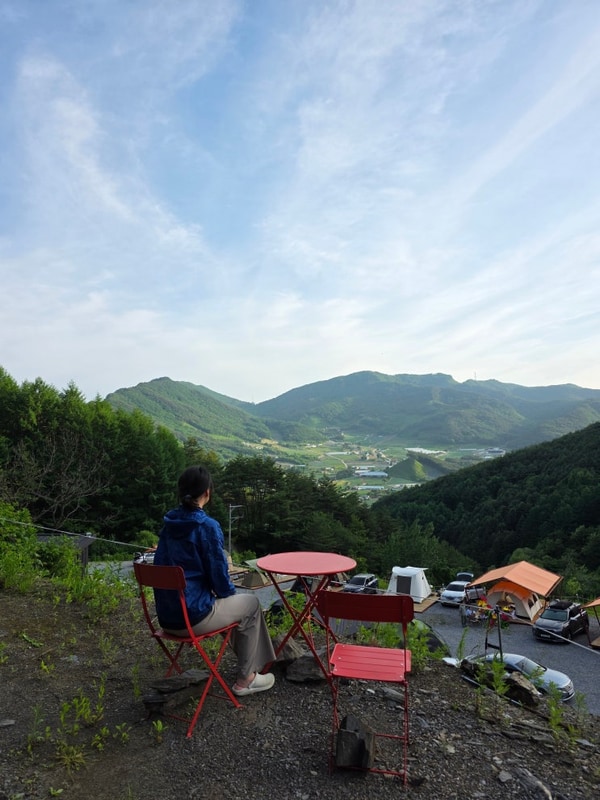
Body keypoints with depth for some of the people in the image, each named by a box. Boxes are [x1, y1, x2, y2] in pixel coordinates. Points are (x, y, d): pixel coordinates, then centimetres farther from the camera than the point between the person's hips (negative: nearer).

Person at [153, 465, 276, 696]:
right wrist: (228, 591, 10)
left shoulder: (169, 523, 3)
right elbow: (218, 572, -15)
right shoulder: (207, 526, -18)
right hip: (193, 615, -7)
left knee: (232, 602, 30)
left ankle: (247, 661, 42)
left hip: (167, 616, 8)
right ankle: (245, 680, 22)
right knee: (251, 603, 16)